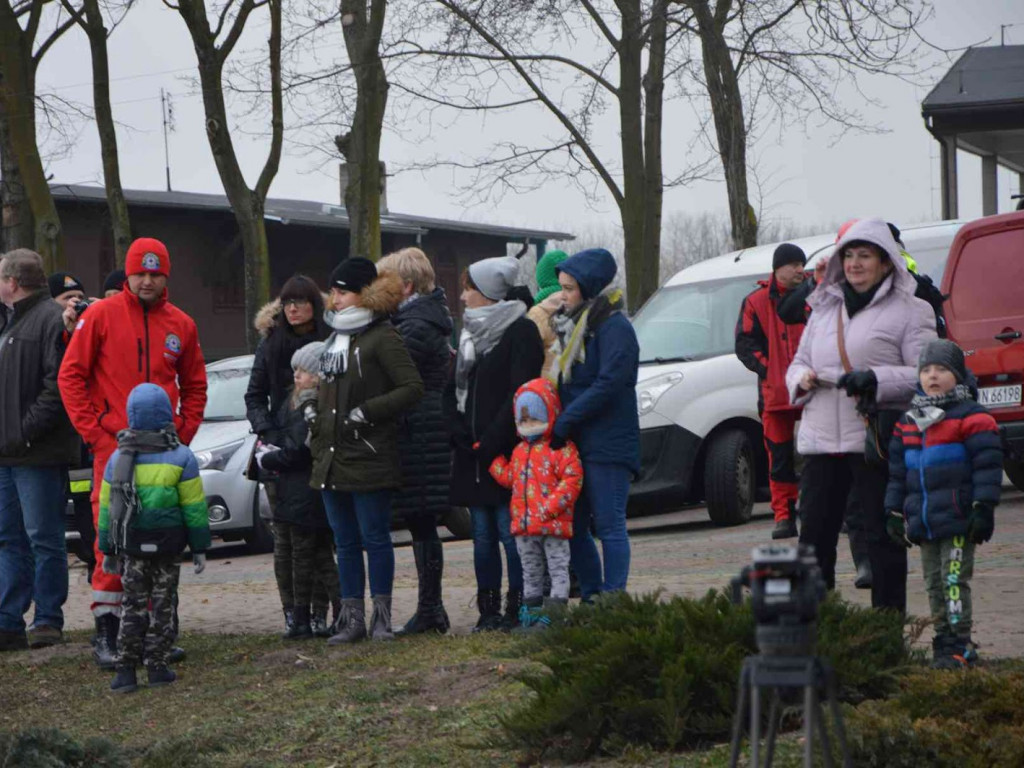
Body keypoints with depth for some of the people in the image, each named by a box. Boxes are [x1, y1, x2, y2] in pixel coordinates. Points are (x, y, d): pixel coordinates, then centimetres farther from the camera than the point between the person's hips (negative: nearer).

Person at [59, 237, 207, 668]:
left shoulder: (180, 325, 10)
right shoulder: (100, 315, -1)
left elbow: (194, 385, 19)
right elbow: (71, 375, -1)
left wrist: (184, 432, 6)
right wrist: (92, 430, -8)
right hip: (114, 447, -4)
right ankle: (106, 632, -4)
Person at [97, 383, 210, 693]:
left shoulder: (117, 459, 2)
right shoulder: (181, 458, -5)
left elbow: (107, 508, 6)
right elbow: (194, 507, -4)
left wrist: (108, 551, 14)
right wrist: (199, 548, 3)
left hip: (131, 547, 2)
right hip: (169, 547, -2)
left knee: (133, 606, 6)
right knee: (164, 606, 8)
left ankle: (126, 670, -2)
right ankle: (158, 667, 9)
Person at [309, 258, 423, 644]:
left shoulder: (381, 336, -9)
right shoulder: (335, 337, 17)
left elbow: (412, 388, -15)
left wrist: (366, 412, -18)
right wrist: (317, 427, 17)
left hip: (369, 459, -8)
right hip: (332, 459, 8)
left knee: (375, 538, -1)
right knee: (346, 543, 9)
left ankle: (382, 615, 7)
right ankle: (353, 617, 14)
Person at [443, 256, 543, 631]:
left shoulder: (521, 332, -7)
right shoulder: (470, 333, 17)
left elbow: (520, 393, -14)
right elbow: (452, 390, 15)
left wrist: (491, 441, -17)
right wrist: (459, 433, -1)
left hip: (506, 453, -7)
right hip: (471, 455, 7)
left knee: (510, 530, -7)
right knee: (482, 533, 8)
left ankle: (518, 607, -1)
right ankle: (488, 610, 12)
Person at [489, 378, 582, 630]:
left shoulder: (562, 448, -9)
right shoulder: (520, 450, 15)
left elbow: (572, 480, -17)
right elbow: (509, 479, 21)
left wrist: (547, 509, -22)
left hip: (553, 524, -7)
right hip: (524, 525, 7)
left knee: (558, 568, -1)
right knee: (531, 571, 14)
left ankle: (555, 611, -3)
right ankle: (532, 608, 20)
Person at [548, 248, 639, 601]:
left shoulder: (614, 327, -10)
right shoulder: (572, 326, 18)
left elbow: (608, 384, -19)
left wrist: (564, 423, -19)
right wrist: (559, 425, 6)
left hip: (608, 443, -9)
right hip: (576, 444, 9)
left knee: (609, 526, -8)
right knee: (574, 527, 9)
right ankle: (592, 598, 16)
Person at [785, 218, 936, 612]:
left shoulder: (909, 311, 1)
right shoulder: (823, 310, 19)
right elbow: (798, 362, 25)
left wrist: (876, 380, -20)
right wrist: (803, 379, 1)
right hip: (820, 442, 5)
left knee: (882, 537, -1)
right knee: (814, 536, 6)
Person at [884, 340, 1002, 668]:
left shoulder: (971, 417, -5)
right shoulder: (908, 422, 13)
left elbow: (987, 465, -7)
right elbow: (897, 472, 20)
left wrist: (983, 508, -12)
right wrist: (894, 512, 16)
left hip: (958, 520, -6)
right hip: (923, 522, 7)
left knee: (955, 580, -9)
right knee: (934, 584, 10)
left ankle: (958, 645, -7)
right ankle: (946, 638, 17)